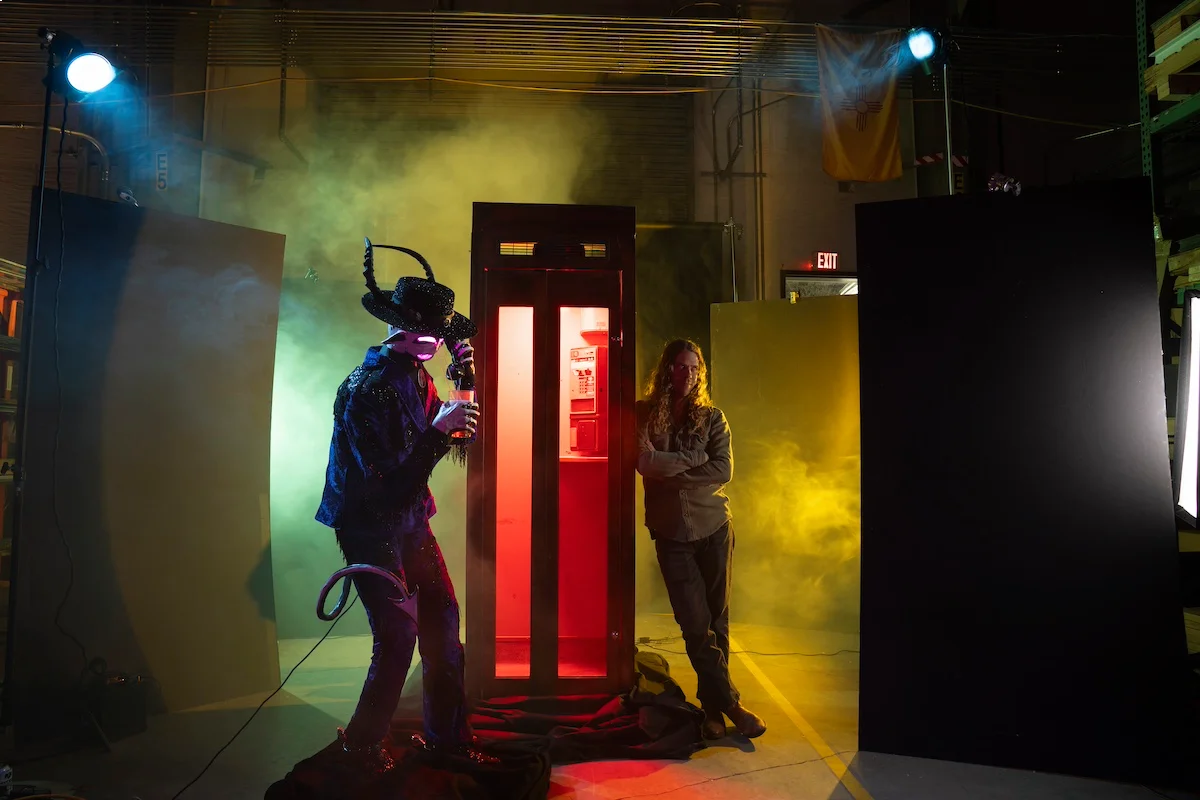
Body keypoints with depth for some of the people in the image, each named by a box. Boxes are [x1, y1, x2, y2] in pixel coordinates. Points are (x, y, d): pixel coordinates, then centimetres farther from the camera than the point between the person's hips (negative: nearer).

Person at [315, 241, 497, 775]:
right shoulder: (367, 389, -22)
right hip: (371, 527, -8)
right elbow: (391, 480, -23)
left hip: (410, 520, 8)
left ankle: (446, 737, 22)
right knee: (399, 635, -7)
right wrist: (440, 430, -28)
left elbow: (447, 431, 8)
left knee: (442, 619, 7)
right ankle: (363, 744, 17)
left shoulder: (415, 374, 4)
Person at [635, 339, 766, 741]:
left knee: (717, 620, 6)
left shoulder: (712, 417, 3)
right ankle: (730, 704, 6)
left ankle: (713, 705, 18)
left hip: (714, 526, 1)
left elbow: (722, 471, -9)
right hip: (670, 530, -1)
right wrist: (694, 459, -12)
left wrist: (666, 468, -13)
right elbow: (644, 463, -15)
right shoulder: (644, 414, 0)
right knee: (696, 623, -3)